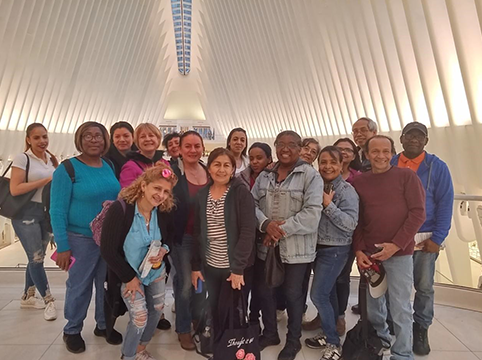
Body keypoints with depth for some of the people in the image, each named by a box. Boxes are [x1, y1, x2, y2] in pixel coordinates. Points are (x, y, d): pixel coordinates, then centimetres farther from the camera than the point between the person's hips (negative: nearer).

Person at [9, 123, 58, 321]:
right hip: (26, 214, -6)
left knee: (37, 257, 14)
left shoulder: (52, 159, 9)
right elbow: (14, 189, -17)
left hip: (47, 213, 6)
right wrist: (45, 180, -18)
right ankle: (49, 301, 7)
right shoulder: (22, 158, -9)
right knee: (36, 258, -4)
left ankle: (27, 297, 30)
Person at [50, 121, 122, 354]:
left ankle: (103, 325, 36)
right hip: (81, 239, -4)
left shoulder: (109, 167, 4)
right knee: (79, 286, 10)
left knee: (107, 283, 15)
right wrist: (62, 246, -13)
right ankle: (72, 331, 33)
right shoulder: (67, 168, -11)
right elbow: (57, 210, -11)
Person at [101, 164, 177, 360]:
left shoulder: (163, 212, -15)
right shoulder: (119, 209, -30)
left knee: (156, 311, 14)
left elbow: (170, 235, 6)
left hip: (156, 272, 5)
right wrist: (129, 277, -18)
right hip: (130, 274, -5)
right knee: (139, 317, -7)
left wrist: (164, 249, -17)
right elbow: (107, 250, -24)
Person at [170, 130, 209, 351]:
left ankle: (197, 320, 42)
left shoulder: (209, 172, 3)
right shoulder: (172, 172, -12)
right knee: (185, 283, 5)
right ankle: (183, 329, 28)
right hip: (182, 237, -5)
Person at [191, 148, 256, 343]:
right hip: (211, 266, 4)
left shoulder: (241, 192, -12)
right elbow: (198, 232, 7)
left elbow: (248, 232, -16)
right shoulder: (202, 195, 3)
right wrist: (195, 265, 5)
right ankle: (218, 346, 40)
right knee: (215, 310, 16)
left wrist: (238, 267, -19)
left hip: (236, 267, -4)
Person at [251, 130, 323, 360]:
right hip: (266, 245, 5)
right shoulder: (264, 175, 7)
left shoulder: (311, 175, -9)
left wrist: (281, 230, -20)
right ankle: (269, 333, 42)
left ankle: (293, 340, 36)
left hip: (296, 248, -4)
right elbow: (252, 204, 3)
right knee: (263, 290, 16)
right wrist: (266, 224, -17)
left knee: (292, 293, 11)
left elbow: (312, 213, -17)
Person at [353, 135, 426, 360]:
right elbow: (356, 219, 8)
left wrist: (396, 245, -13)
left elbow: (418, 213, -6)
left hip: (399, 253, -3)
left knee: (400, 308, 3)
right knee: (373, 303, 14)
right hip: (368, 253, 3)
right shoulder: (358, 181, 6)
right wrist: (358, 250, -2)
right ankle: (379, 339, 39)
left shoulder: (406, 176, -2)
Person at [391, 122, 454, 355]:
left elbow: (445, 204, -4)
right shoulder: (389, 166, 2)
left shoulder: (437, 167, -1)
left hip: (424, 238, -1)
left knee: (424, 287, 10)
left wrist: (437, 238, -10)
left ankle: (421, 329, 29)